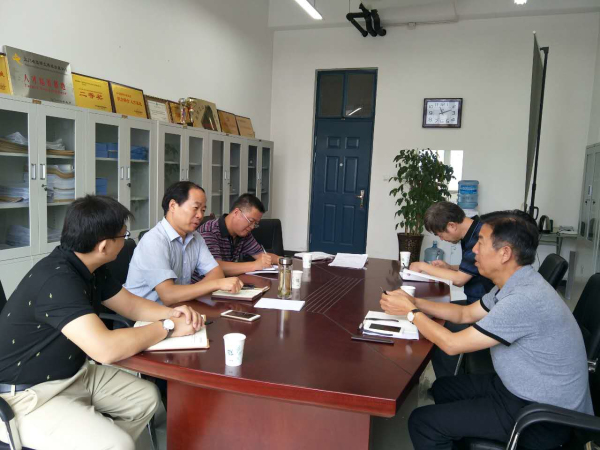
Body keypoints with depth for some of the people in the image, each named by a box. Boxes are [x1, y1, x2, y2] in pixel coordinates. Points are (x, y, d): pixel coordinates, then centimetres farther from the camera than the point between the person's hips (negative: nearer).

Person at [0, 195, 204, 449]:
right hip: (28, 395, -9)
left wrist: (171, 313, -7)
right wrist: (168, 327, -23)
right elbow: (106, 349, -37)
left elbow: (130, 304, 12)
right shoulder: (56, 280, -30)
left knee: (146, 398, 8)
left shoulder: (89, 268, 1)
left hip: (73, 374, 9)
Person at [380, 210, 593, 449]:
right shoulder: (515, 284, 1)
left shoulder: (525, 299, -31)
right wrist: (414, 302, 3)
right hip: (522, 389, 9)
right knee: (443, 387, 23)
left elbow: (452, 344, -24)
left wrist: (411, 312, -10)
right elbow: (465, 313, 14)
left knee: (422, 422, -10)